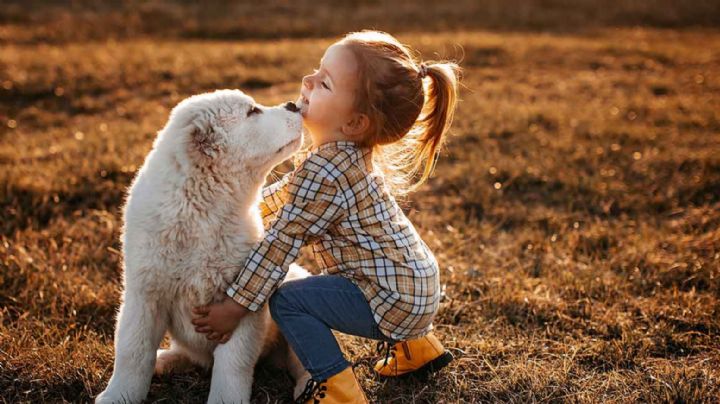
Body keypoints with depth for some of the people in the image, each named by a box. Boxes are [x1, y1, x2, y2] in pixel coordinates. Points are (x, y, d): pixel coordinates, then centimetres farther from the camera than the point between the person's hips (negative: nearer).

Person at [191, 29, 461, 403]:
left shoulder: (324, 171, -26)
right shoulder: (349, 154, 4)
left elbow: (281, 243, -22)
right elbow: (289, 190, 21)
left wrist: (234, 307, -15)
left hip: (397, 297, -10)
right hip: (418, 283, 10)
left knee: (287, 301, -13)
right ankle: (414, 345, 36)